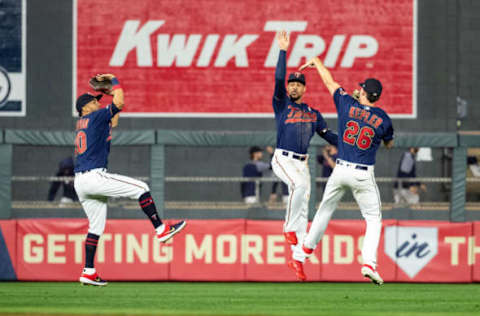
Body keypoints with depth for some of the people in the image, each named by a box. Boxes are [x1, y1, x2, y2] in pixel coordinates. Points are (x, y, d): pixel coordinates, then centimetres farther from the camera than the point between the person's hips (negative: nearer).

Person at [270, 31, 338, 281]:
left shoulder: (313, 114, 17)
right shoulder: (282, 104, 4)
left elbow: (328, 135, 19)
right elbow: (278, 79, -10)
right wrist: (283, 50, -14)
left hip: (302, 163, 5)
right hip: (283, 159, -5)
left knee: (303, 211, 1)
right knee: (299, 185, -35)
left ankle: (297, 258, 4)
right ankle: (289, 228, -21)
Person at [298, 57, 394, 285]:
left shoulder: (348, 105, -5)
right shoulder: (383, 119, -5)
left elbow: (330, 82, 10)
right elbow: (389, 144, 14)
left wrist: (317, 62, 28)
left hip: (341, 170, 2)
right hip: (364, 175, -2)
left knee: (326, 208, 24)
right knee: (374, 219, 5)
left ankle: (308, 247, 39)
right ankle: (369, 263, -12)